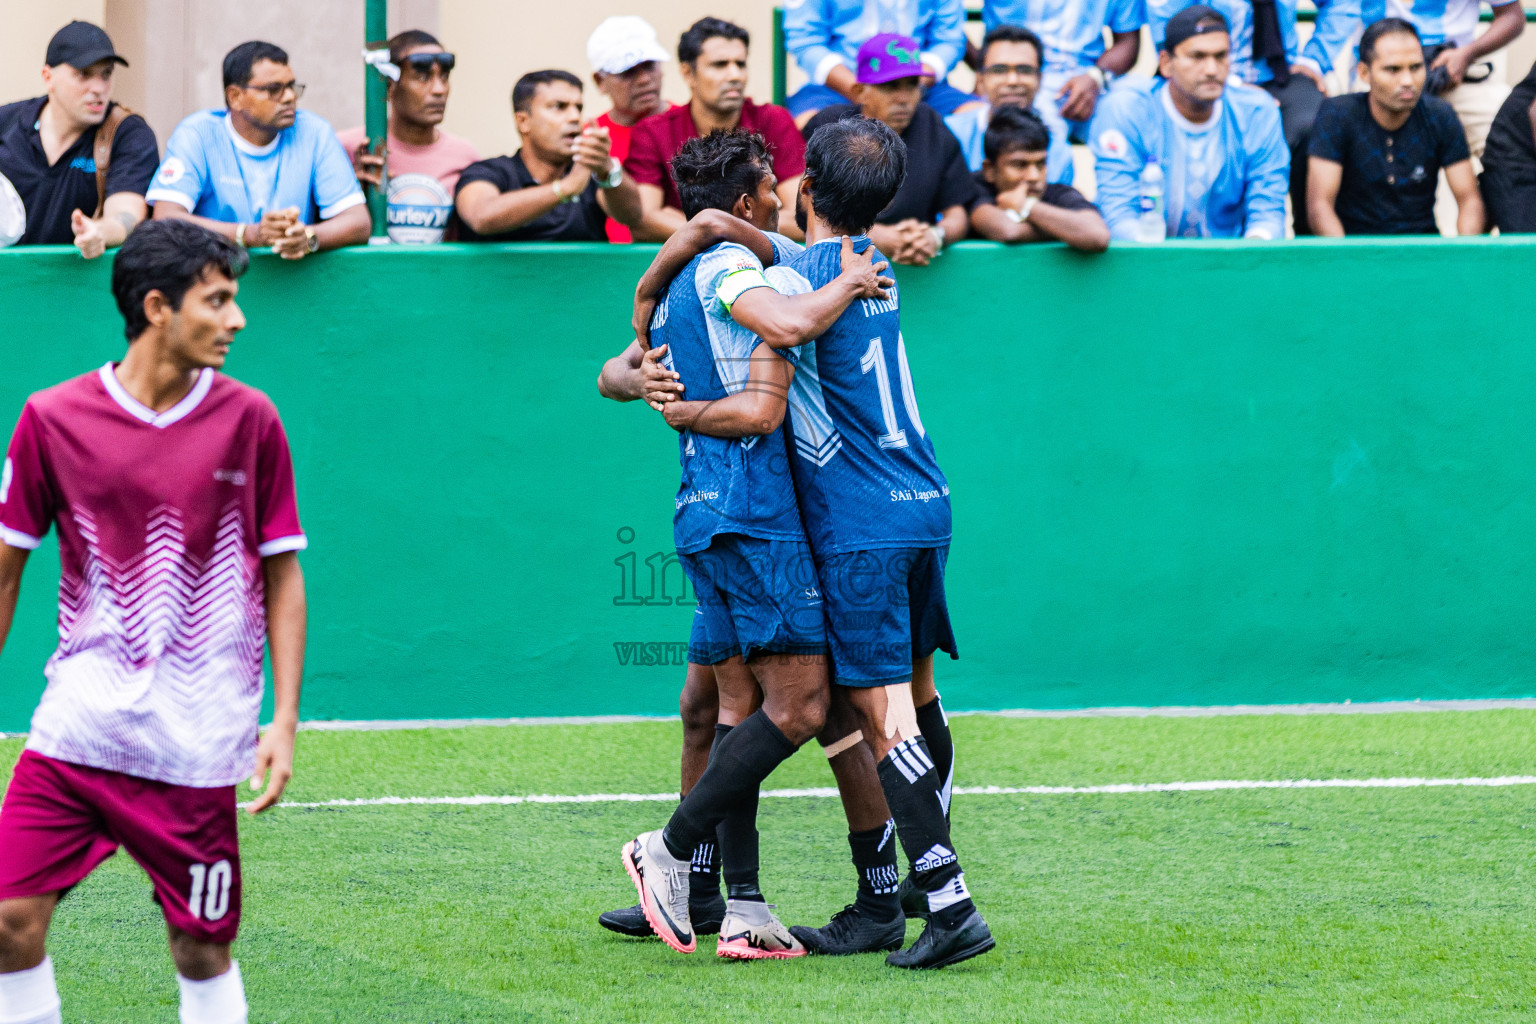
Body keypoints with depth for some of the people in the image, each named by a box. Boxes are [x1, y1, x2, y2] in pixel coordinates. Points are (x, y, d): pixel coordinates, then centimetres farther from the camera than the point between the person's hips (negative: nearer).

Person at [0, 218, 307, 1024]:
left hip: (198, 745, 0)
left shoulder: (248, 421, 0)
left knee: (202, 950, 3)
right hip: (75, 728, 1)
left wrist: (284, 722, -2)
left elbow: (282, 578, 5)